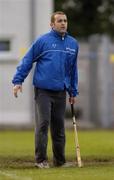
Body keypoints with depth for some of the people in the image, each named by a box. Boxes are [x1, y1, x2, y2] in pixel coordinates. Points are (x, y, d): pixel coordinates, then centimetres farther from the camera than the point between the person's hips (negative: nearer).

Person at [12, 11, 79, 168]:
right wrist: (17, 81, -9)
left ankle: (60, 160, 16)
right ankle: (41, 159, -1)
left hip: (61, 92, 4)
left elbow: (73, 70, 18)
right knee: (43, 124, -7)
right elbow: (27, 61, -3)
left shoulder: (73, 44, 10)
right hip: (43, 91, -4)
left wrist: (74, 92, 17)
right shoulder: (42, 41, -3)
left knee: (59, 127, 8)